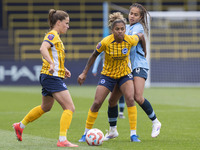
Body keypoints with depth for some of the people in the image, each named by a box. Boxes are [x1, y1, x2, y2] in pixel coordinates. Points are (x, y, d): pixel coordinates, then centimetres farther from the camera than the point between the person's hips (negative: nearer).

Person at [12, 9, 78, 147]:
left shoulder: (55, 36, 19)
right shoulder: (52, 35, -11)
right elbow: (43, 48, -29)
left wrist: (63, 69, 20)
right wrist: (52, 64, -41)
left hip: (49, 77, 11)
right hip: (53, 77, -11)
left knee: (46, 107, 27)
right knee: (70, 108, -14)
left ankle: (20, 126, 40)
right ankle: (62, 140, -19)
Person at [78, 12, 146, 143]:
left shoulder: (130, 40, -19)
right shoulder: (106, 42, -23)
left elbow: (141, 36, 4)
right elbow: (94, 55, -6)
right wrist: (84, 73, -4)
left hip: (125, 74, 1)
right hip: (108, 74, 0)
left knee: (130, 99, -21)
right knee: (97, 103, -6)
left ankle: (133, 134, -14)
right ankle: (86, 133, 11)